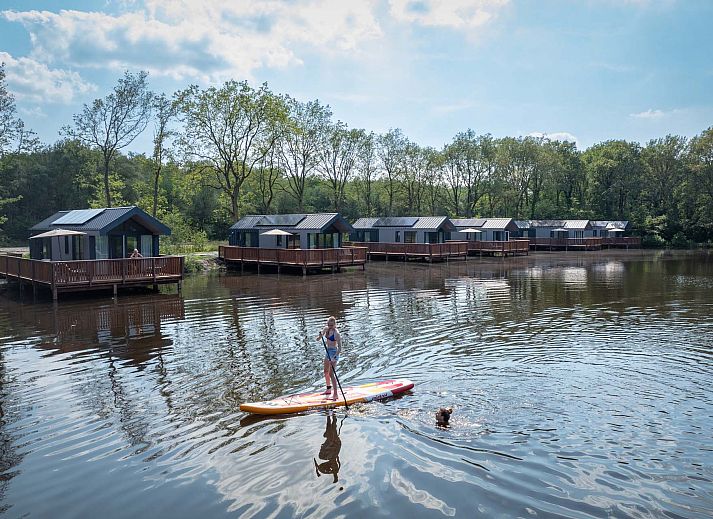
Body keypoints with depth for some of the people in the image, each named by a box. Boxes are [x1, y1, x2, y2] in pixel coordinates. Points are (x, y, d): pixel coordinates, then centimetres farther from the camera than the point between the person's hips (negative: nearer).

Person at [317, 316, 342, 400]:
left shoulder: (336, 333, -20)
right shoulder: (326, 329, 1)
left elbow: (339, 347, -22)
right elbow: (318, 339, 2)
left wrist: (335, 357, -32)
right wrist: (320, 335, -21)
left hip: (334, 352, -9)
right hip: (328, 351, 9)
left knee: (331, 374, -11)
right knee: (326, 372, 20)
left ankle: (335, 394, -8)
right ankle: (329, 389, 38)